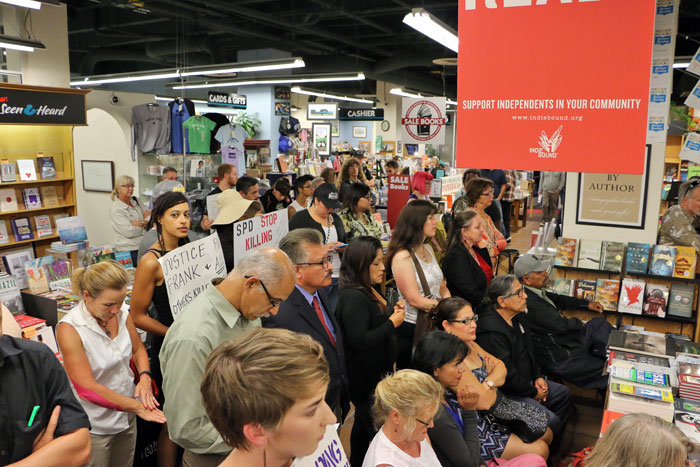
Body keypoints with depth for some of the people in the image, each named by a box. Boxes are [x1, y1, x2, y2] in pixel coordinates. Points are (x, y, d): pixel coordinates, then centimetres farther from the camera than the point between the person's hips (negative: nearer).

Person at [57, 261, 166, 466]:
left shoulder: (122, 313, -8)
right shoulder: (69, 329, -22)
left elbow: (138, 348, 8)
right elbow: (87, 388, -24)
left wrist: (145, 377, -12)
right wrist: (138, 406, -24)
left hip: (127, 416, 5)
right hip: (95, 426, -5)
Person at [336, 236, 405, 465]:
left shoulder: (369, 289, 6)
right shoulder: (353, 298, -24)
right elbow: (359, 340, -28)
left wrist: (392, 310, 1)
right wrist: (392, 323, -21)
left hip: (378, 372, 10)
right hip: (367, 379, -10)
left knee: (363, 424, 24)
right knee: (378, 429, -2)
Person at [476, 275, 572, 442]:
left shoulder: (515, 317, 4)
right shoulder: (491, 332, -29)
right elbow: (506, 375, -26)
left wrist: (538, 376, 6)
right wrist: (533, 392, -12)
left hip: (527, 381, 11)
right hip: (506, 393, -11)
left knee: (564, 394, 19)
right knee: (551, 420, -18)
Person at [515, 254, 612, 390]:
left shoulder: (536, 292, 5)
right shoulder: (530, 303, -27)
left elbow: (557, 299, 23)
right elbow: (561, 325, -24)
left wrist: (587, 304, 18)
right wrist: (579, 323, -4)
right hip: (560, 359, -10)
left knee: (598, 323, 6)